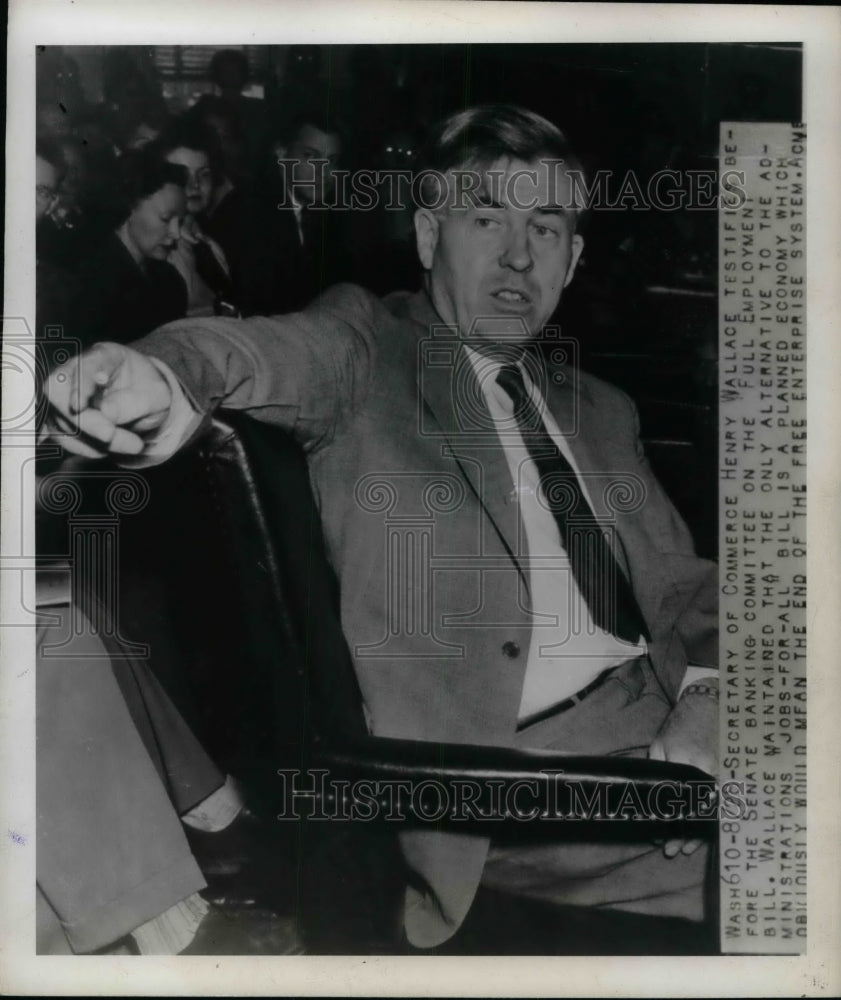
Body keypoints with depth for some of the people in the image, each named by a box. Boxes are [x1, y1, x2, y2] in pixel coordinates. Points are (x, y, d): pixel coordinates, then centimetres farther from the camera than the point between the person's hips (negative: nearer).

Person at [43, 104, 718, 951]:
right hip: (498, 768, -5)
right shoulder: (368, 347, 2)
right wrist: (169, 374, -44)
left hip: (666, 725, 6)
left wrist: (707, 700, -5)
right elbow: (281, 352, -20)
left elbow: (684, 588, 16)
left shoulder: (600, 412, 18)